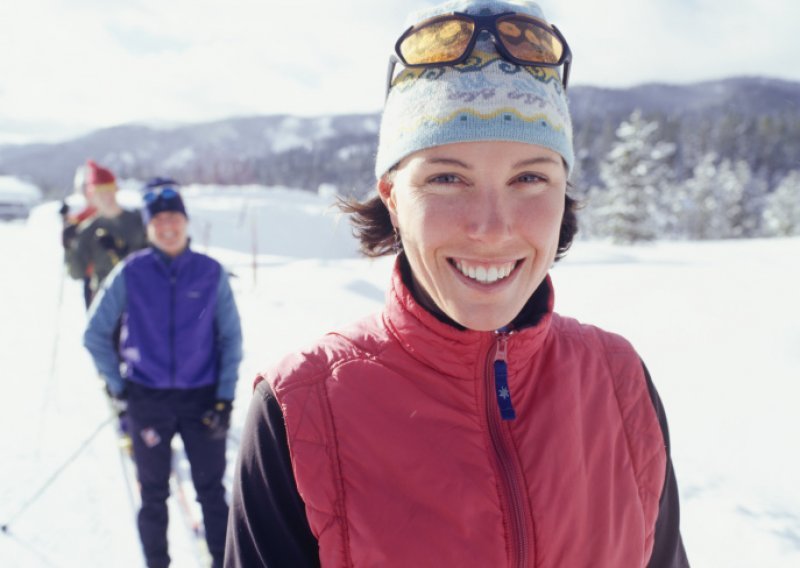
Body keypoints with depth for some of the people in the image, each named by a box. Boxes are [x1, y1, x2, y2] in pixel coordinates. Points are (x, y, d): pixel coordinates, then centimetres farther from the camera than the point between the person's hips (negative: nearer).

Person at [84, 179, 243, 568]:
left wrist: (225, 398, -5)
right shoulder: (130, 273, -5)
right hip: (147, 399, 0)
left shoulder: (211, 273, -4)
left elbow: (230, 338, 1)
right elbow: (95, 334, 5)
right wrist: (117, 386, 2)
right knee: (153, 494, 13)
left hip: (202, 398, 0)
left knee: (211, 490, 7)